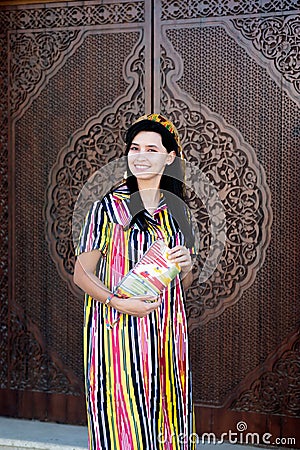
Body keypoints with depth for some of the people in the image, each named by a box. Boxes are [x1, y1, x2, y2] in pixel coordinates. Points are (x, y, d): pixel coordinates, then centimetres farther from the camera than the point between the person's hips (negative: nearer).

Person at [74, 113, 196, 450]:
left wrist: (186, 265, -5)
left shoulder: (177, 211, 10)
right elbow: (81, 273, -5)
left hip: (167, 332, 4)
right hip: (118, 331, -4)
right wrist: (119, 303, -20)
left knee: (167, 422, 8)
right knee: (123, 422, -3)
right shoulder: (108, 207, -4)